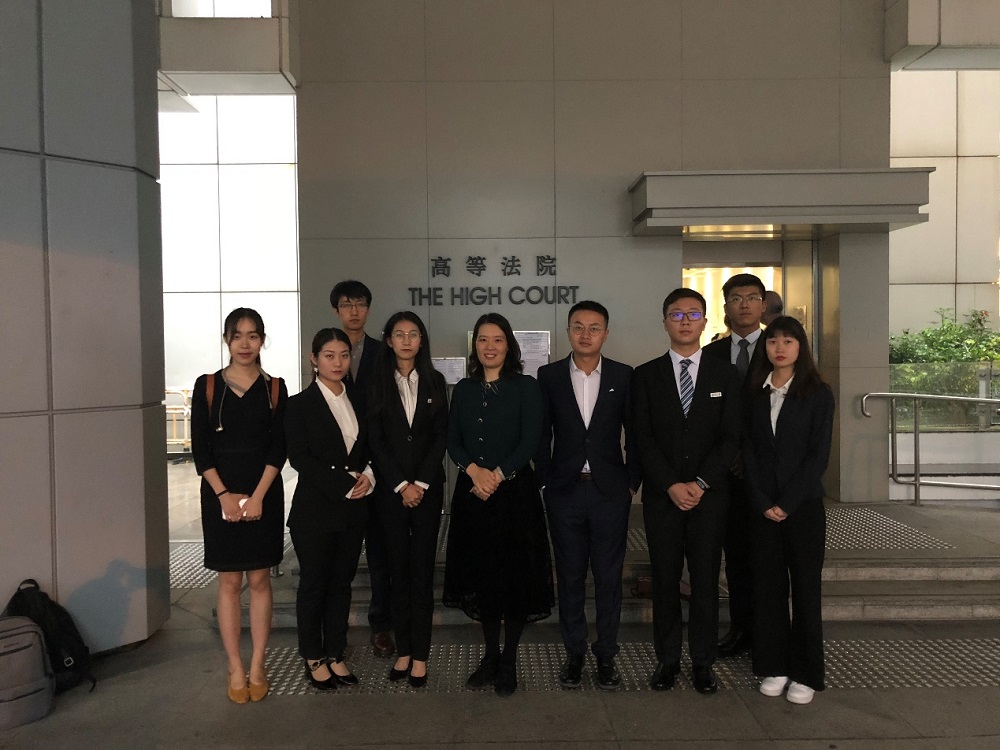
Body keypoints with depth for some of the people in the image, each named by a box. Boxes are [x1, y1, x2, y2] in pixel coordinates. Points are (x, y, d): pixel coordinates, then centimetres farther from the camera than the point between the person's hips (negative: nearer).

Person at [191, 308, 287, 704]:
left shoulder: (274, 387, 2)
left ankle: (257, 668, 16)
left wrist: (257, 496, -12)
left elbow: (279, 448, -3)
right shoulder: (207, 385, 2)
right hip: (220, 494, 0)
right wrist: (224, 495, -11)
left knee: (259, 580, 6)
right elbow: (200, 448, -2)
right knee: (229, 582, 5)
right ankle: (236, 670, 14)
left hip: (264, 494, 0)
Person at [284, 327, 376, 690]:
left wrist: (369, 476, -8)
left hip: (353, 509, 4)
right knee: (314, 583, 7)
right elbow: (299, 457, -11)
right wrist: (344, 483, -17)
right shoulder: (300, 404, -4)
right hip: (314, 509, -4)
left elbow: (371, 448, 13)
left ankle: (335, 654, 25)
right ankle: (314, 657, 23)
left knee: (341, 582, 12)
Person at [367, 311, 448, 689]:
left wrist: (421, 483, -7)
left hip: (427, 487, 0)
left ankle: (420, 655, 8)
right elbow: (375, 439, -2)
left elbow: (441, 436, 2)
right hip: (390, 488, 0)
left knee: (422, 569, 2)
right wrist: (402, 484, -9)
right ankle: (403, 650, 14)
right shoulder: (378, 383, 3)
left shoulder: (434, 382, 6)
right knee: (398, 568, 5)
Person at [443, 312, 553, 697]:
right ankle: (490, 655, 25)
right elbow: (453, 441, 5)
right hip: (472, 492, 4)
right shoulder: (464, 390, 11)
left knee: (515, 575, 2)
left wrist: (498, 475, -16)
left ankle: (509, 661, 17)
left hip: (514, 490, -3)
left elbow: (530, 441, -8)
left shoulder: (525, 387, -1)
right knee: (481, 574, 9)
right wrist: (474, 469, -12)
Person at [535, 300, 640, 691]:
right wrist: (544, 482, 0)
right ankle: (574, 653, 24)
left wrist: (632, 482, 1)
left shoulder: (623, 376, 1)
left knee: (609, 576, 7)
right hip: (564, 490, 0)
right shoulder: (549, 375, 2)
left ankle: (606, 654, 22)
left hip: (610, 490, 0)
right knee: (570, 575, 9)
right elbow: (541, 435, 4)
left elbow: (634, 434, 5)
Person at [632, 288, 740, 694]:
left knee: (705, 580, 6)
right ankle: (667, 658, 19)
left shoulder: (724, 374, 6)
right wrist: (671, 485, -11)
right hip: (661, 495, 0)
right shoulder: (646, 375, 5)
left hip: (709, 494, 0)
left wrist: (700, 484, -11)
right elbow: (643, 439, -1)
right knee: (665, 580, 6)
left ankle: (703, 661, 19)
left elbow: (731, 437, 0)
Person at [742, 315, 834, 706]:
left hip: (803, 505, -2)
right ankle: (773, 666, 19)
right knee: (768, 585, 7)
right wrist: (762, 502, -6)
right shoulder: (755, 394, 6)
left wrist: (787, 503, -12)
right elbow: (748, 451, 3)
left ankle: (805, 673, 16)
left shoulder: (818, 393, -2)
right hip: (763, 507, 3)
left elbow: (819, 454, -7)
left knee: (806, 586, 5)